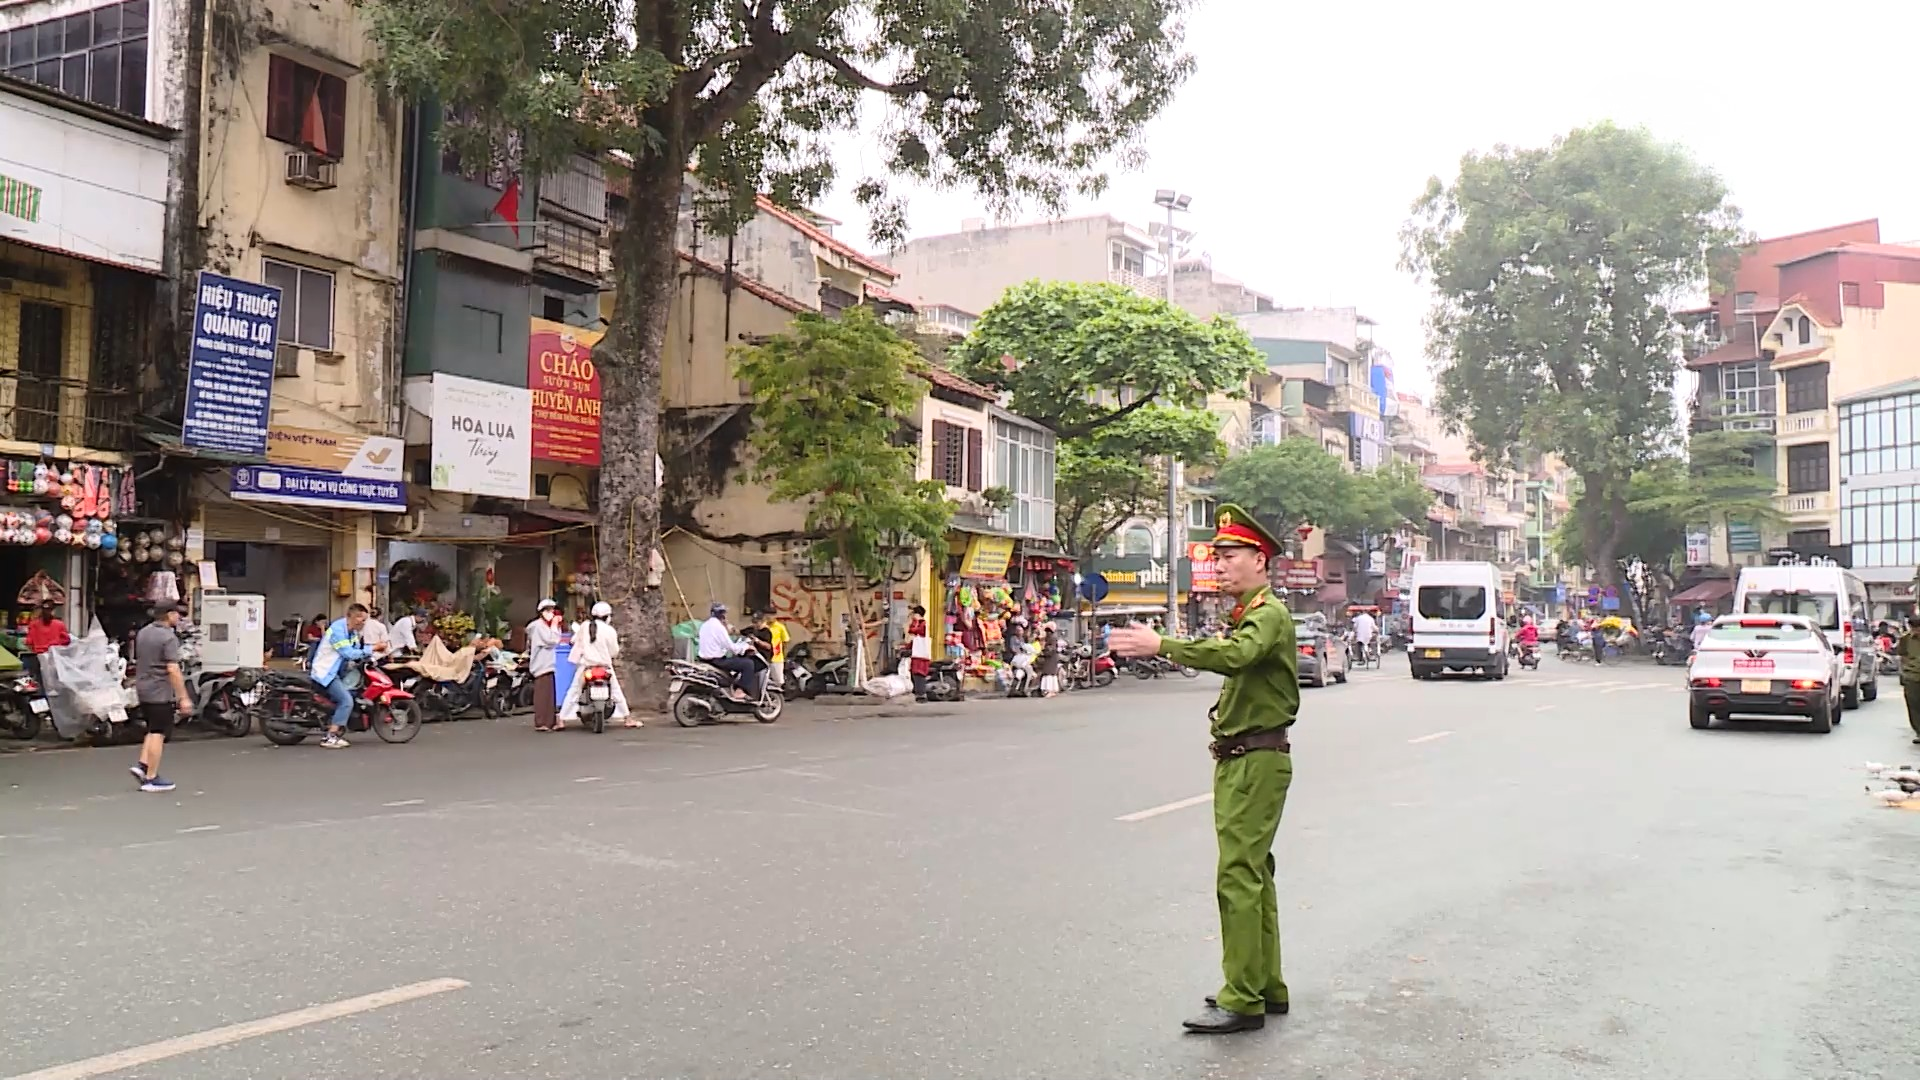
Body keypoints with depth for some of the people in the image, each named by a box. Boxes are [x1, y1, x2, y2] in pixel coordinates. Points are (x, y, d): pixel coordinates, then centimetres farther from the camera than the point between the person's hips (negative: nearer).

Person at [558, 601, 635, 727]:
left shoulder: (584, 626, 0)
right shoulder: (609, 630, -6)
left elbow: (573, 640, 9)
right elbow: (614, 652, -2)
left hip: (585, 666, 1)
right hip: (604, 666, -1)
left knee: (573, 693, 6)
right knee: (617, 692, 10)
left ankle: (562, 720, 0)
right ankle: (628, 719, 13)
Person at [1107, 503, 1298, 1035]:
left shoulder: (1269, 613, -15)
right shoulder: (1248, 614, 18)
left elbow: (1235, 655, -35)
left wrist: (1162, 645, -38)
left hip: (1257, 762, -11)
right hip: (1240, 761, 11)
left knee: (1238, 876, -10)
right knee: (1254, 873, 15)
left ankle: (1243, 1000, -5)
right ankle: (1266, 985, 25)